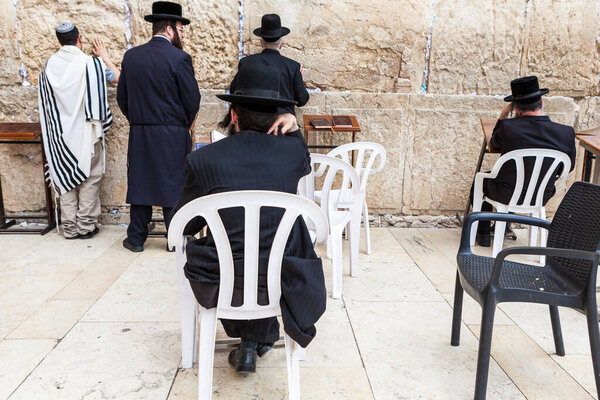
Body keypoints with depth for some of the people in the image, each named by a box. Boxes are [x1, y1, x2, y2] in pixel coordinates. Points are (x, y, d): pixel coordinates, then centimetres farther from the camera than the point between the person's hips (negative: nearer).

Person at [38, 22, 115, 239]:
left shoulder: (49, 65, 2)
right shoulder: (90, 63, -12)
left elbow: (45, 100, 10)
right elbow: (116, 76, 2)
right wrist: (105, 56, 17)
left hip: (60, 133, 4)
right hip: (86, 131, -4)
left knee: (65, 176, 12)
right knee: (90, 177, 7)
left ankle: (69, 227, 17)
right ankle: (86, 225, 10)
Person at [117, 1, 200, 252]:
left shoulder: (131, 56, 5)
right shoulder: (179, 58, -11)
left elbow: (122, 96, 9)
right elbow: (192, 98, -8)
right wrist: (185, 123, 10)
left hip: (139, 135, 4)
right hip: (173, 137, -4)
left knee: (139, 182, 11)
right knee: (173, 185, 5)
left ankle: (136, 238, 19)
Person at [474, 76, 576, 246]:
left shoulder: (507, 127, -23)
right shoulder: (567, 133, -15)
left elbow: (493, 142, 1)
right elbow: (568, 167, 2)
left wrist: (502, 117, 2)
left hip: (507, 195, -3)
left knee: (481, 180, 30)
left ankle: (483, 235, 36)